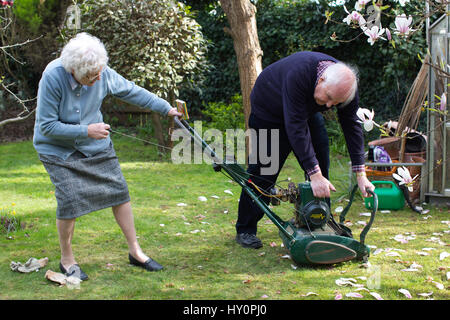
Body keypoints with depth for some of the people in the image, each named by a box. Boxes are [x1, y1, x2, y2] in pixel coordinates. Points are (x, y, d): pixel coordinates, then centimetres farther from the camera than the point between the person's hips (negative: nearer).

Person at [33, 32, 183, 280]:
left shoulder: (103, 74, -15)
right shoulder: (53, 77, -27)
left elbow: (132, 91, 3)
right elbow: (47, 125, -22)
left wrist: (166, 108, 9)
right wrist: (86, 131, -26)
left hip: (97, 147, 4)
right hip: (58, 149, -4)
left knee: (118, 190, 1)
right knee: (70, 200, -14)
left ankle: (135, 252, 15)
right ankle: (67, 259, 9)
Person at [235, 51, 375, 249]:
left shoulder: (344, 84, -24)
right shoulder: (298, 75, -43)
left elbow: (351, 125, -17)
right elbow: (296, 128, -43)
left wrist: (360, 174, -21)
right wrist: (314, 174, -44)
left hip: (307, 111, 6)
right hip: (269, 111, -6)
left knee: (321, 160, -1)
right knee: (263, 171, -8)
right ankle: (245, 230, 3)